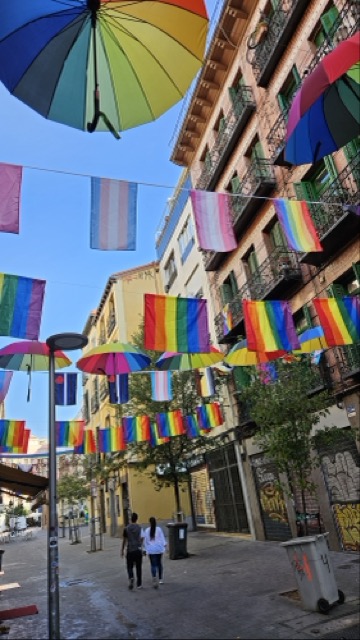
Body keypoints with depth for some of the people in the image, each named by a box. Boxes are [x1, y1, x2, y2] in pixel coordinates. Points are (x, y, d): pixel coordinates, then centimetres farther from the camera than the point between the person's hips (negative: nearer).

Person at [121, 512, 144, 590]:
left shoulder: (126, 528, -2)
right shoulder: (139, 528, -4)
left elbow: (124, 540, 5)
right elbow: (142, 539, -4)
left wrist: (122, 550, 15)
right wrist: (141, 547, 11)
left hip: (130, 550, 0)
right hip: (138, 550, 0)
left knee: (129, 566, 12)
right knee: (138, 567, 11)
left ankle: (131, 578, -14)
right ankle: (139, 584, 15)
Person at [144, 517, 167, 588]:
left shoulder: (147, 530, -4)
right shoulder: (159, 529, -6)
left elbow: (146, 541, 3)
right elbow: (162, 537, -2)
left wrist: (146, 549, 13)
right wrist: (164, 544, 10)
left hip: (151, 550, -1)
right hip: (159, 549, 1)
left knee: (153, 564, 0)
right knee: (159, 563, 16)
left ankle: (154, 577, -23)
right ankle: (160, 579, 25)